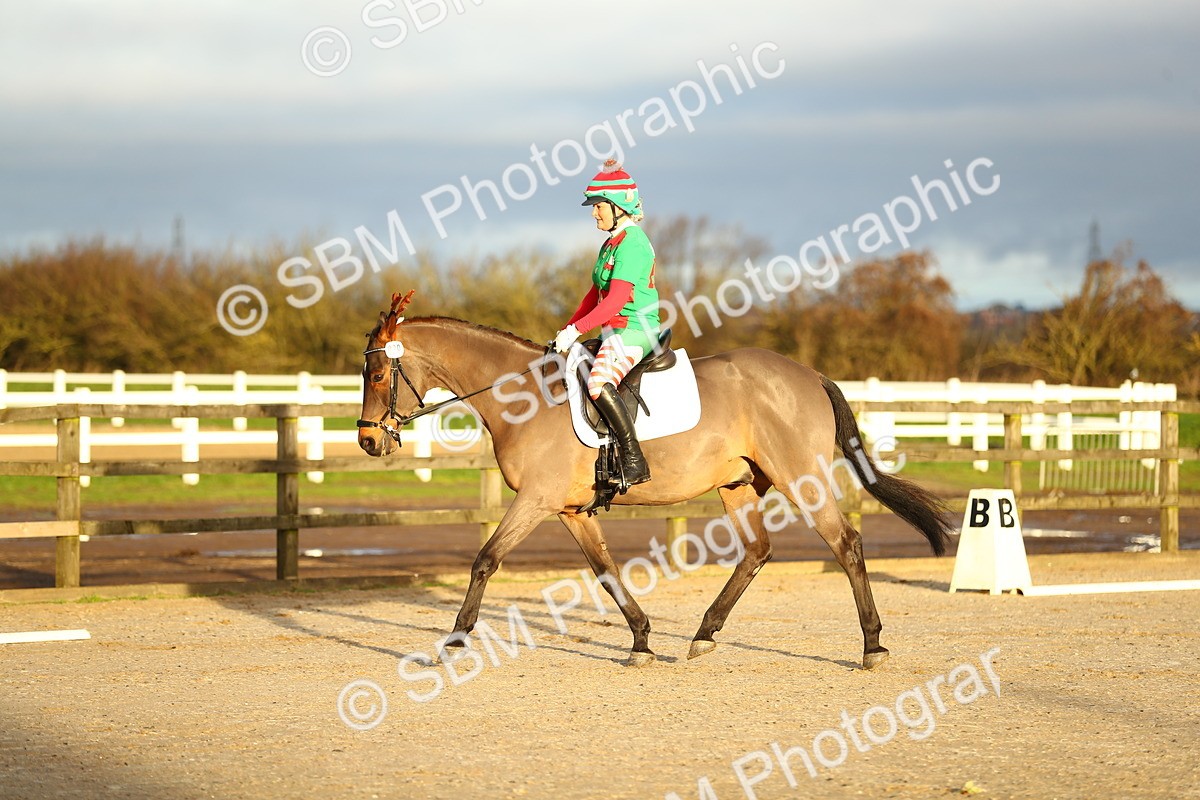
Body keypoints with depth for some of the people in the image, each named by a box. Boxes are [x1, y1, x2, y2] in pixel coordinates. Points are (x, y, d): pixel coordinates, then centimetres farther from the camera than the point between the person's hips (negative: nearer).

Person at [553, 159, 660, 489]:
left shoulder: (632, 244, -15)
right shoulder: (612, 242, 17)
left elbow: (615, 301, -23)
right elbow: (596, 294, 22)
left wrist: (575, 330, -23)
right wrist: (566, 331, 14)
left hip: (633, 330, -11)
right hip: (615, 333, 11)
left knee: (598, 383, -32)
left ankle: (634, 460, -29)